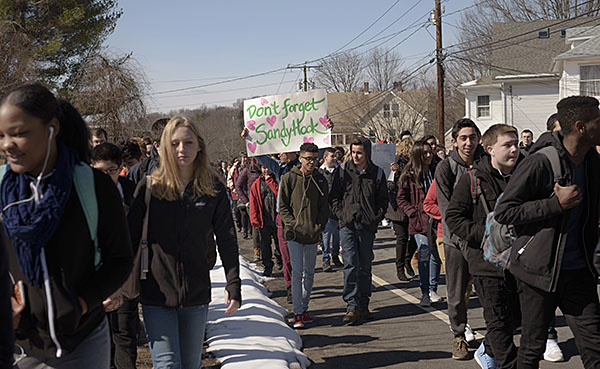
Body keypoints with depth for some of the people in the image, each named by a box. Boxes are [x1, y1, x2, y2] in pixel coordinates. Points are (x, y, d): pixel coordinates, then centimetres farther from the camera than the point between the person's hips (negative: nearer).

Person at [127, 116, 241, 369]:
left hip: (197, 293, 2)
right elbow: (130, 237, -1)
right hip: (156, 294, -2)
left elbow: (227, 239, 1)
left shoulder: (213, 188, 0)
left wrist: (233, 285, -4)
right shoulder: (150, 186, -2)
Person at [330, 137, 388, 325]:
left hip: (367, 226, 1)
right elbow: (334, 197, 8)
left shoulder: (377, 173, 5)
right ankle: (352, 306, -10)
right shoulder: (343, 171, 4)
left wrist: (376, 218, -2)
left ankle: (363, 305, 19)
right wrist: (342, 215, -4)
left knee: (365, 266, 9)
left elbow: (383, 199, 10)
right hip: (347, 225, -1)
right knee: (350, 264, -10)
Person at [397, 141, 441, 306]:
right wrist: (414, 213, -10)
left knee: (436, 255, 7)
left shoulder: (436, 171, 10)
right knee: (424, 255, -9)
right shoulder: (409, 174, -1)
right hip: (420, 222, -4)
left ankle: (433, 289, 21)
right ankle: (425, 293, -2)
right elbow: (401, 199, 1)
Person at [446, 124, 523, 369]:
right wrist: (488, 234, -18)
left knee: (517, 316, 15)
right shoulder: (472, 180, -8)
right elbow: (453, 218, -9)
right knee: (499, 321, 1)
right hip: (487, 261, -5)